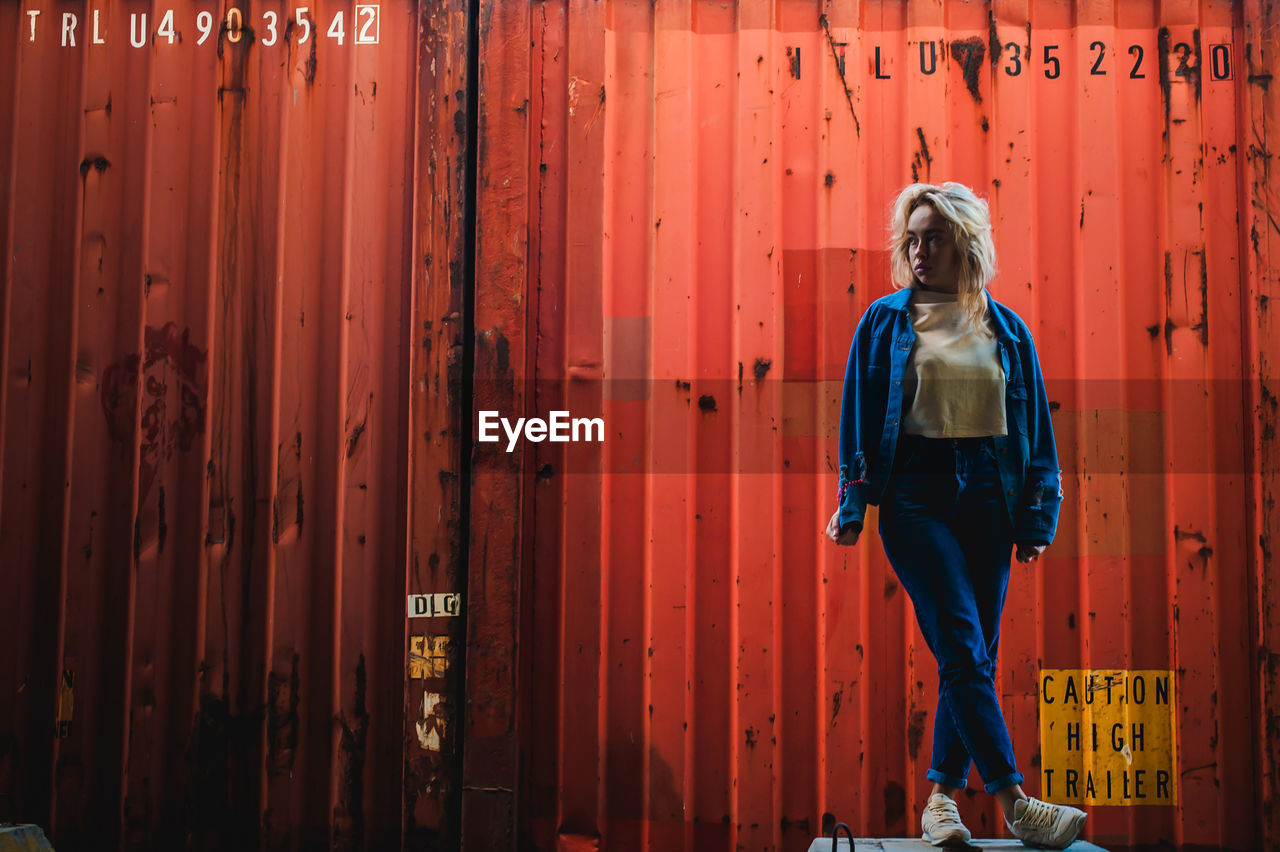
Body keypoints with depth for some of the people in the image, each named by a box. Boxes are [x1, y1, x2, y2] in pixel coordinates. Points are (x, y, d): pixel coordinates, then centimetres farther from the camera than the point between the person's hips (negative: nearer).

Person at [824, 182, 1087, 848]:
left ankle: (942, 798, 14)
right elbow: (858, 415, 4)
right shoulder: (886, 320, 5)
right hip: (915, 494, -3)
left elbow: (1034, 426, 11)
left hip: (987, 496, 3)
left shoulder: (1004, 329, 11)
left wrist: (1037, 516, 4)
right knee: (963, 649, -12)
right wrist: (852, 506, -3)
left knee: (972, 656, 4)